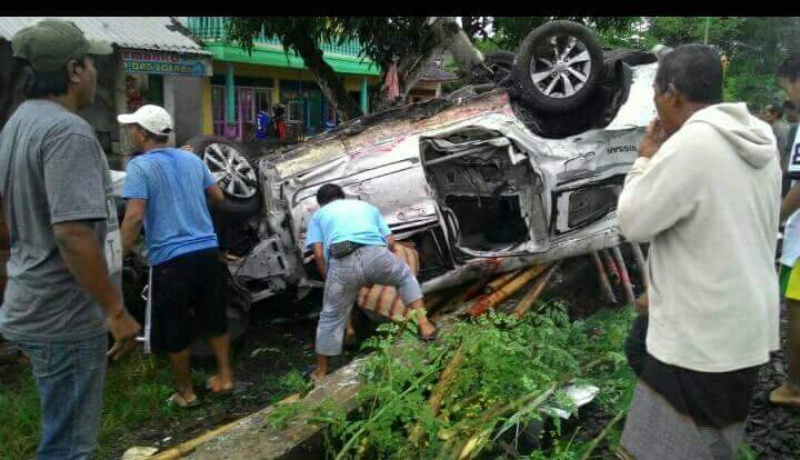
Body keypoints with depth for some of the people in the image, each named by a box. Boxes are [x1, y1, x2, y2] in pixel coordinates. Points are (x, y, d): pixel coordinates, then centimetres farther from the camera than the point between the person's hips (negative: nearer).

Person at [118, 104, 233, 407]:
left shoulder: (140, 166, -8)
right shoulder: (192, 159, 9)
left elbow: (134, 217, -17)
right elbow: (218, 196, 19)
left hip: (170, 259, -5)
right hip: (208, 252, 6)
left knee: (174, 330, 10)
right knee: (214, 319, 18)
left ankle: (185, 392, 23)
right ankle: (224, 377, 27)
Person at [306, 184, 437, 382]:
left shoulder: (319, 215, 28)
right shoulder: (367, 206, 35)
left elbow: (319, 254, 13)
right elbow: (390, 242, 27)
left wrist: (329, 281, 25)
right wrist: (383, 270, 40)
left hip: (343, 263, -1)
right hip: (375, 254, 1)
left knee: (331, 317, 17)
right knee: (406, 276, 32)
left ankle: (321, 372, 29)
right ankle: (424, 324, 23)